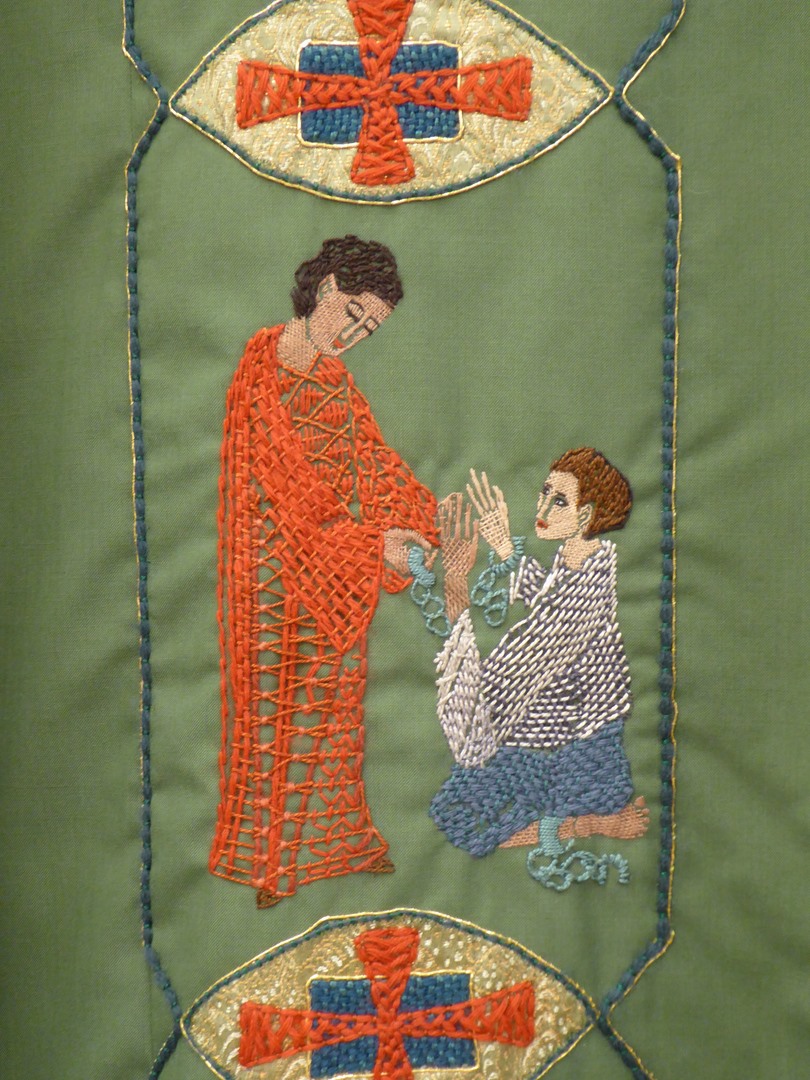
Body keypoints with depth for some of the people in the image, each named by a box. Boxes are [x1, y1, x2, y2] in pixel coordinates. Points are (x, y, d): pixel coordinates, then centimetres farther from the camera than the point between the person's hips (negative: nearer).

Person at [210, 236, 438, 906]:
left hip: (339, 560, 7)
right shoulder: (261, 369, -15)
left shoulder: (335, 375, 10)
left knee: (334, 699, 13)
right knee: (276, 703, 3)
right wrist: (371, 542, -23)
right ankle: (264, 856, 19)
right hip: (277, 561, -7)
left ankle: (336, 838, 27)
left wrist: (433, 516, -6)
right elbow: (288, 485, -20)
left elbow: (370, 457, 6)